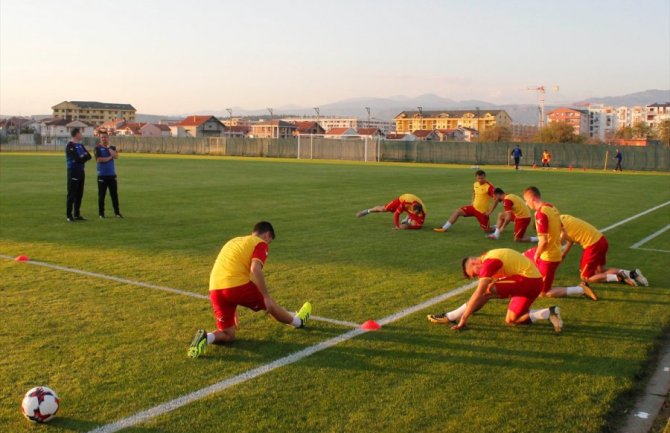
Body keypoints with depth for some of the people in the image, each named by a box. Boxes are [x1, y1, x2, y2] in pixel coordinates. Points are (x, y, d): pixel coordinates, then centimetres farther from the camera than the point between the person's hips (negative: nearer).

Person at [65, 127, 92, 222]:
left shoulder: (80, 145, 14)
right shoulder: (70, 146, -12)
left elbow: (89, 156, 7)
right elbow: (77, 159, -20)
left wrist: (82, 158, -10)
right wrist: (84, 156, -2)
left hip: (81, 171, 8)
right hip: (73, 171, -8)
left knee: (79, 194, 11)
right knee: (71, 194, -5)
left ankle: (77, 214, 19)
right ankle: (69, 216, 0)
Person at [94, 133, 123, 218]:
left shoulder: (112, 148, 11)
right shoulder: (97, 148, -1)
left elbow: (116, 156, -8)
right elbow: (99, 159, -15)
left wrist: (108, 148, -10)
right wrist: (110, 157, -5)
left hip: (112, 174, 3)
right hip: (102, 175, -3)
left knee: (114, 194, 5)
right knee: (101, 195, 1)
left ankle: (117, 212, 12)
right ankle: (101, 213, 8)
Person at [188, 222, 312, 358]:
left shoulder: (234, 241, 28)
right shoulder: (260, 243, 5)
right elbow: (255, 269, -14)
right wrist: (266, 297, -9)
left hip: (215, 290, 6)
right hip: (237, 286, -6)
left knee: (228, 336, 15)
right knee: (270, 304, 22)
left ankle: (206, 337, -13)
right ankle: (297, 321, 43)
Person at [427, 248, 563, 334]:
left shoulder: (489, 262, -15)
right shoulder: (489, 258, 13)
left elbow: (478, 294, -19)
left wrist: (463, 319, -16)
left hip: (528, 280, -10)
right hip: (534, 281, 10)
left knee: (486, 292, -13)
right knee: (511, 320, 8)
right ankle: (549, 313, 1)